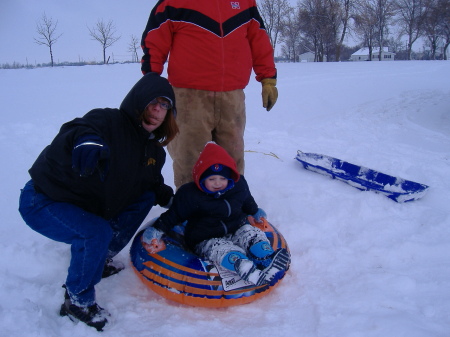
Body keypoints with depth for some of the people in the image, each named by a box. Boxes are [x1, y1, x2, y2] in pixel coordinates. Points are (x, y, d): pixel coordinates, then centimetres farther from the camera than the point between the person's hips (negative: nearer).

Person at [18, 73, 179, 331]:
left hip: (87, 207, 8)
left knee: (145, 198, 1)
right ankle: (77, 302, -5)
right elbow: (74, 132, -41)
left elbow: (152, 184, 13)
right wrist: (86, 141, -61)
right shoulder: (107, 122, -24)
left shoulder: (153, 150, 0)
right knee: (97, 233, -32)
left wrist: (170, 199, -3)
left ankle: (100, 259, 11)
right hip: (41, 202, -8)